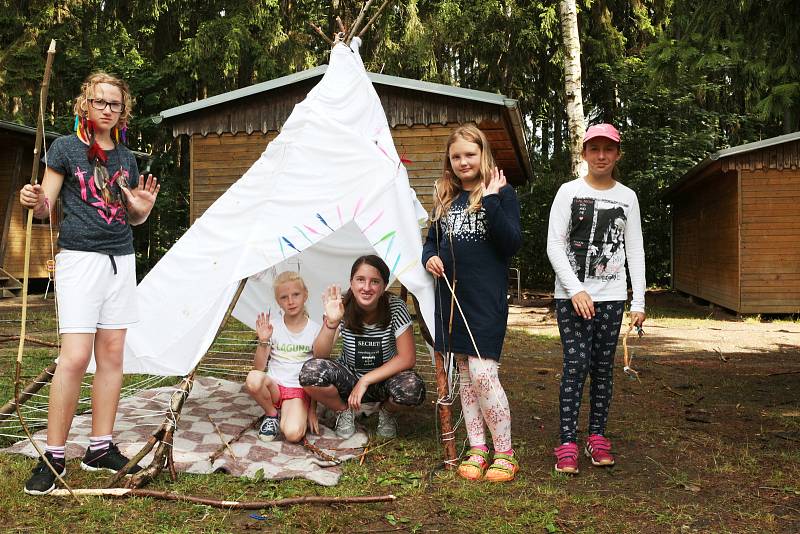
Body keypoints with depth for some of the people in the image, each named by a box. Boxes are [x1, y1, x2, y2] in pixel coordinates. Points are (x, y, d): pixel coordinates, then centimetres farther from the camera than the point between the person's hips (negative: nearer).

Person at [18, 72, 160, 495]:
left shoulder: (125, 158, 15)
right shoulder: (65, 148, 1)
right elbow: (45, 209, -1)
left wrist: (143, 208, -2)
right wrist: (35, 202, -24)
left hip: (120, 260, 5)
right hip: (79, 257, -5)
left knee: (112, 355, 4)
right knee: (75, 356, -12)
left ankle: (100, 448, 13)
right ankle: (53, 456, -1)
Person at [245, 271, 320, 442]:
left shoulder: (315, 330, -2)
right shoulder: (273, 327, 0)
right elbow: (258, 368, -4)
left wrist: (312, 410, -3)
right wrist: (263, 341, -20)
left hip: (299, 390, -2)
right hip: (274, 386, 2)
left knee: (293, 434, -31)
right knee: (253, 379, -34)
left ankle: (285, 415, 6)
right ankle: (272, 415, -5)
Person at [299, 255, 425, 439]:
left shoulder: (395, 307, -19)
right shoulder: (342, 308, -16)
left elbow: (407, 358, -20)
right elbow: (320, 355, -22)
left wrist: (366, 380, -24)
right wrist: (331, 323, -40)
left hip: (383, 380, -1)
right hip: (348, 378, 1)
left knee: (413, 388, -34)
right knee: (310, 371, -28)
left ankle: (387, 412, 4)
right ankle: (344, 411, 3)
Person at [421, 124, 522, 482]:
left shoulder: (500, 193, -1)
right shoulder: (446, 198, 13)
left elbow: (512, 245, -11)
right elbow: (432, 238, 22)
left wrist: (491, 202, -18)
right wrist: (430, 257, 0)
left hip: (486, 297, -5)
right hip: (452, 295, 6)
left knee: (483, 373, -11)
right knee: (464, 374, 9)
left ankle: (505, 454, 5)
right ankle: (477, 450, 20)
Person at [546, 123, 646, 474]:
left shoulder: (627, 197, 9)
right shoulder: (569, 191, 1)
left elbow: (635, 251, 9)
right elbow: (554, 246, -4)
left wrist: (638, 302, 3)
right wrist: (575, 290, -14)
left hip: (611, 296, 3)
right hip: (572, 294, -3)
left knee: (603, 367, 6)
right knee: (576, 365, -7)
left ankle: (597, 438, 17)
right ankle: (567, 445, -3)